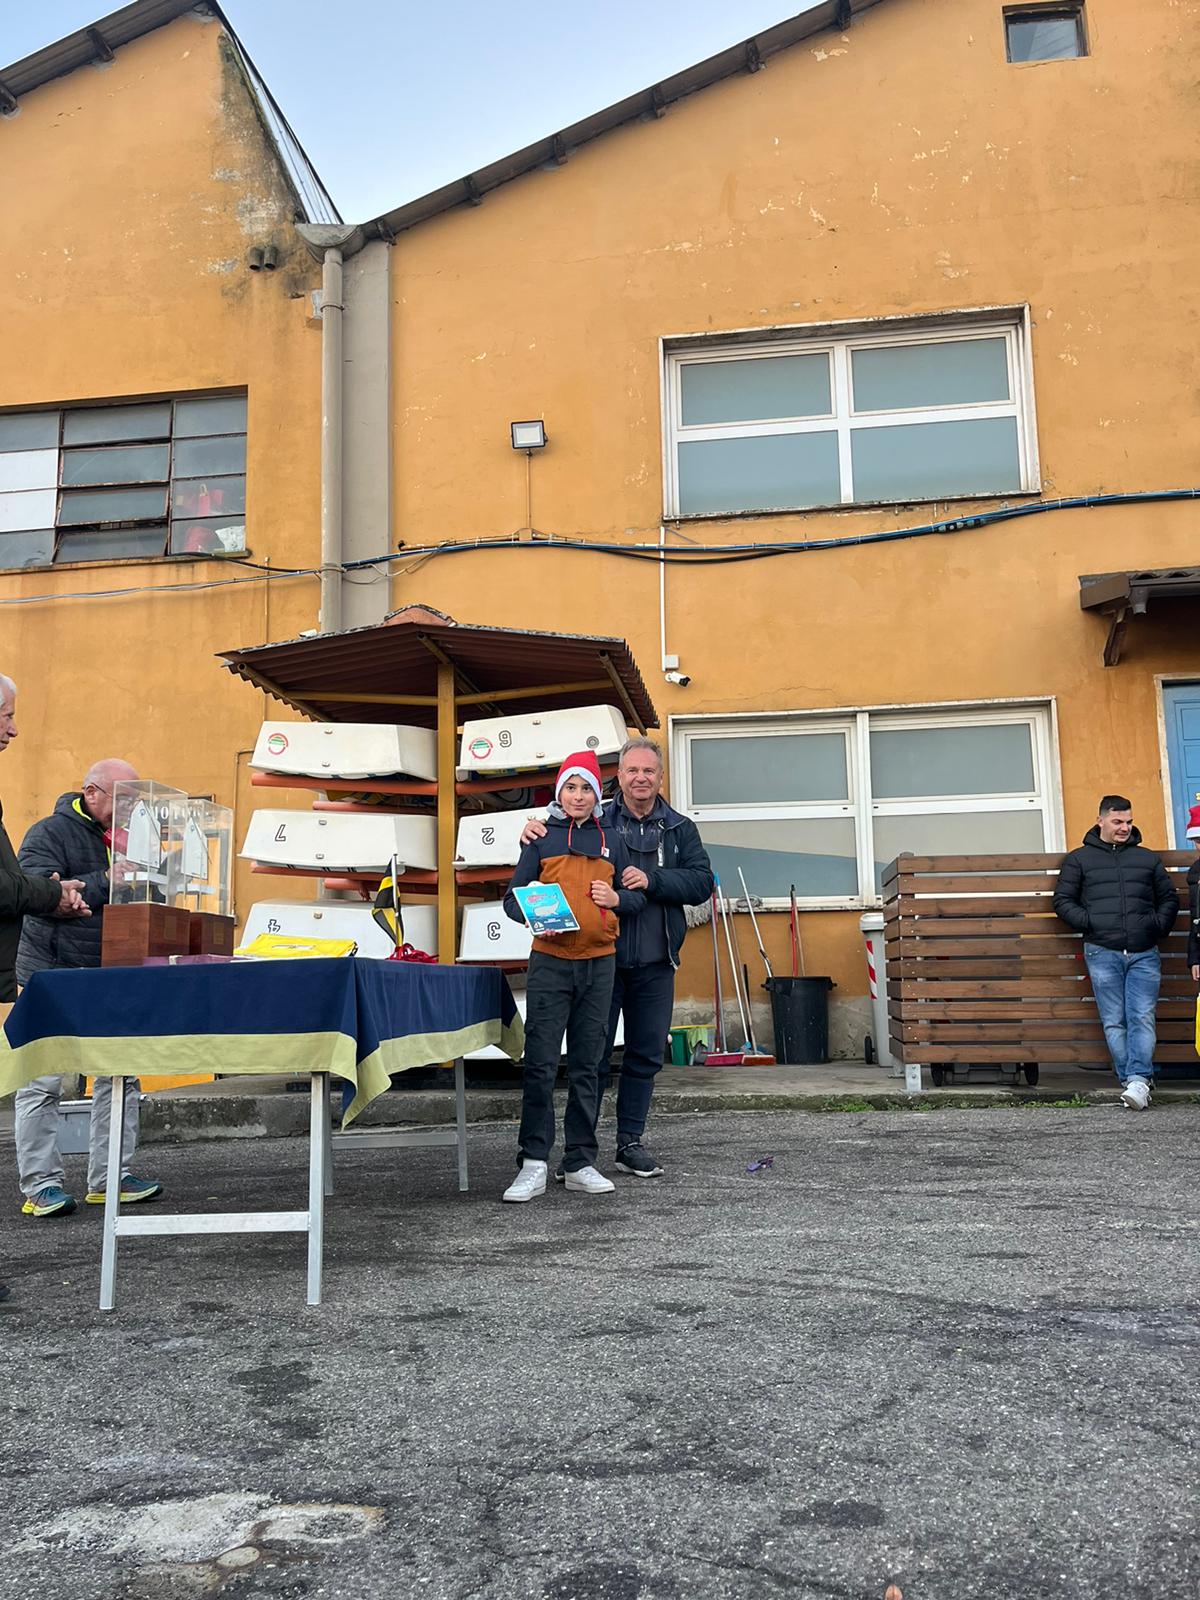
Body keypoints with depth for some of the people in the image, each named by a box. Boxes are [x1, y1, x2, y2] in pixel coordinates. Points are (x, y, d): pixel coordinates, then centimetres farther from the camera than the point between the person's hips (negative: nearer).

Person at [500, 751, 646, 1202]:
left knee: (586, 1067, 8)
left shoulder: (611, 842, 14)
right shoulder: (541, 838, 5)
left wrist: (617, 899, -5)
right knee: (540, 1065, -7)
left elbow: (638, 898, 17)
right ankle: (533, 1165, -1)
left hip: (599, 963, 3)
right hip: (550, 961, -3)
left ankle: (580, 1164, 15)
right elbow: (513, 898, 4)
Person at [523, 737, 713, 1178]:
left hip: (654, 964, 3)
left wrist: (652, 880, -17)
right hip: (600, 959, -3)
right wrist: (533, 835, -16)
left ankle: (629, 1143, 24)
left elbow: (701, 882, -3)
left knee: (645, 1055, 11)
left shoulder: (681, 829, 8)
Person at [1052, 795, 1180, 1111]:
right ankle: (1133, 1083, 1)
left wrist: (1158, 925, 5)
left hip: (1144, 954, 1)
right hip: (1102, 953, -1)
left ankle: (1138, 1081, -18)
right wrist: (1090, 923, -4)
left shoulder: (1147, 859, 19)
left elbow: (1169, 899, 23)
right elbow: (1063, 901, 9)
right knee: (1114, 1022, -3)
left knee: (1143, 1018, -11)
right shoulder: (1079, 859, 12)